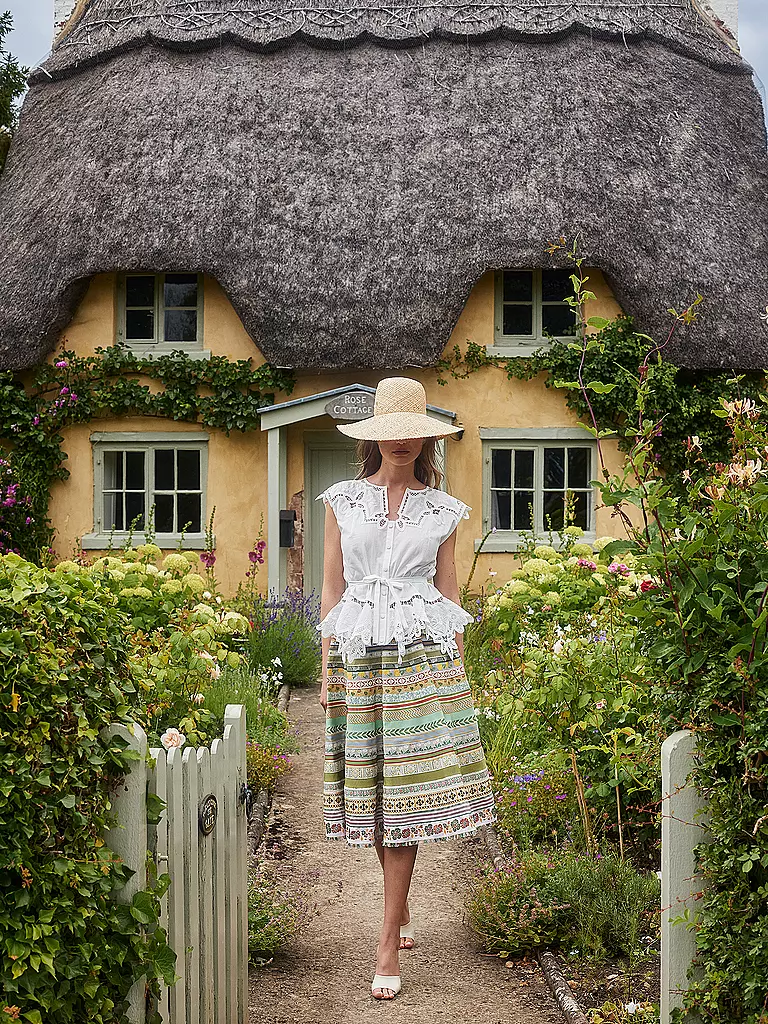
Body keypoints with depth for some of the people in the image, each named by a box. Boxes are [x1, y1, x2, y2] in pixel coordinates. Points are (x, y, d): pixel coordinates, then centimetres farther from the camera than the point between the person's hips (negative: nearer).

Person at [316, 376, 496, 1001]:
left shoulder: (442, 509, 11)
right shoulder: (343, 500, 10)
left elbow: (448, 588, 12)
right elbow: (333, 586, 9)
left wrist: (458, 664, 5)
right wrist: (329, 667, 3)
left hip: (423, 649, -1)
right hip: (357, 649, 1)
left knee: (407, 786, -8)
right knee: (368, 784, 3)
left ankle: (389, 941, -5)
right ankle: (401, 910, 26)